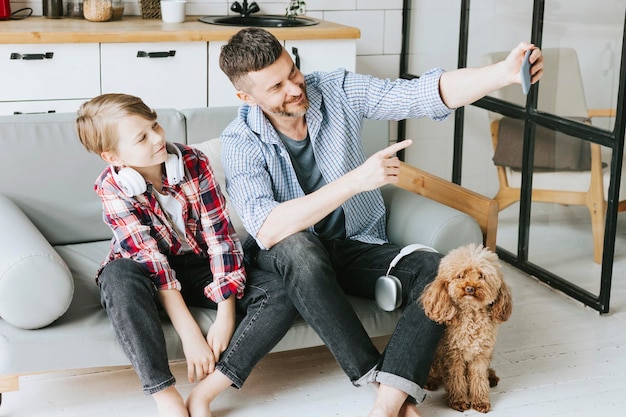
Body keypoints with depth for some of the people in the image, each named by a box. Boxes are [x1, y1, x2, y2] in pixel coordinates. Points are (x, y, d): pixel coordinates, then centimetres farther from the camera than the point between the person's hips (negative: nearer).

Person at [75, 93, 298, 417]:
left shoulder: (194, 163, -14)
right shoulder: (112, 187, -18)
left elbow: (221, 235, -16)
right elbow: (149, 259, -25)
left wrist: (225, 318, -23)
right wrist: (190, 335, -31)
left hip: (200, 267, 2)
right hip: (152, 277, -2)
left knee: (283, 294, -23)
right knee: (118, 276, -38)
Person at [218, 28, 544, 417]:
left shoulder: (338, 90, -9)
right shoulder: (240, 140, -17)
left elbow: (426, 93, -18)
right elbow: (267, 230, -32)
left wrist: (505, 72, -35)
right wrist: (355, 181, -37)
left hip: (358, 248, 3)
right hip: (293, 259, -3)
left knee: (436, 271, -24)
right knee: (296, 245, -38)